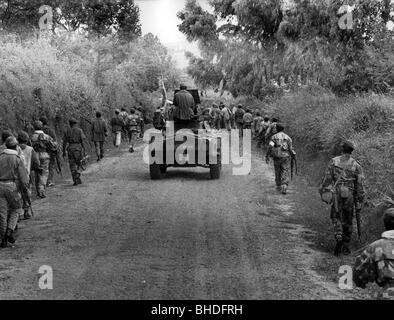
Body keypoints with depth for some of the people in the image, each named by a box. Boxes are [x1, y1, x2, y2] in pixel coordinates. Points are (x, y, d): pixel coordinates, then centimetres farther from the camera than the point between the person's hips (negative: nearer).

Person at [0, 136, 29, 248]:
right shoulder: (18, 160, -6)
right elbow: (23, 177, -8)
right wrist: (25, 188, 8)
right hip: (13, 187, -2)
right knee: (15, 210, 19)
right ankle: (10, 231, 1)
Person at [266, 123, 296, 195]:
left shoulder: (274, 137, 2)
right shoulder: (288, 137, 2)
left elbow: (270, 146, -11)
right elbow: (290, 149, -2)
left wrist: (267, 156, -9)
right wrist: (293, 154, 17)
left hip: (277, 157, 1)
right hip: (286, 157, -1)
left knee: (278, 172, 19)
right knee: (285, 173, -1)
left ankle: (279, 186, 32)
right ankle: (284, 188, -19)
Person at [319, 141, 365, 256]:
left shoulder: (334, 161, -2)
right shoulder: (356, 165, 0)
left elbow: (327, 178, -3)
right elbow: (360, 184, 1)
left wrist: (322, 191, 7)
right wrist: (360, 201, 7)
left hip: (336, 194, -1)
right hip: (349, 195, 1)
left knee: (336, 217, 10)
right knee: (348, 221, 12)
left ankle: (339, 238, -16)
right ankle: (346, 246, 17)